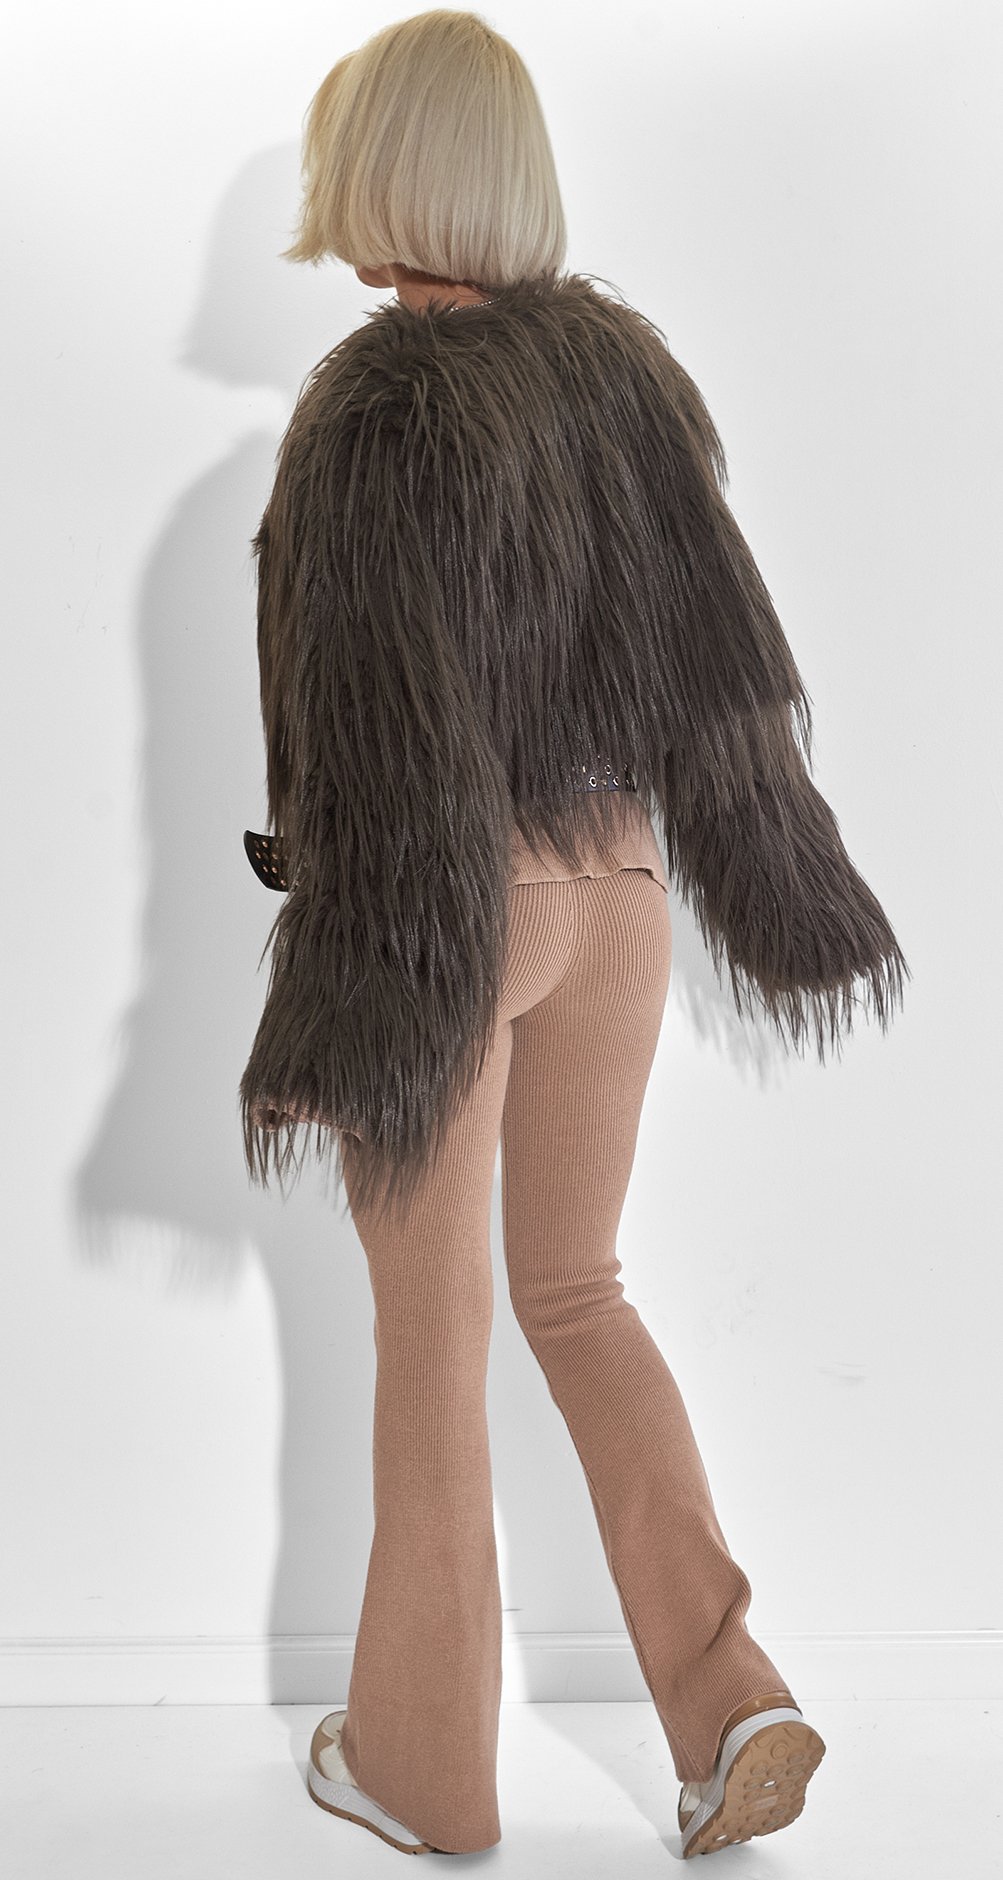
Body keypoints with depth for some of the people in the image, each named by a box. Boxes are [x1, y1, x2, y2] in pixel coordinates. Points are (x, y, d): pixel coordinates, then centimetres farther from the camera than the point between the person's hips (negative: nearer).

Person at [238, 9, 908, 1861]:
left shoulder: (374, 404, -18)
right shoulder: (624, 355, 2)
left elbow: (375, 726, -21)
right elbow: (722, 635, 6)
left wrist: (335, 1005, -15)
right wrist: (768, 880, 15)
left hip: (443, 905, -6)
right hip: (613, 887, 6)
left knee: (429, 1332, 9)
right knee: (574, 1290, 21)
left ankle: (422, 1760, 27)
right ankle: (726, 1694, 14)